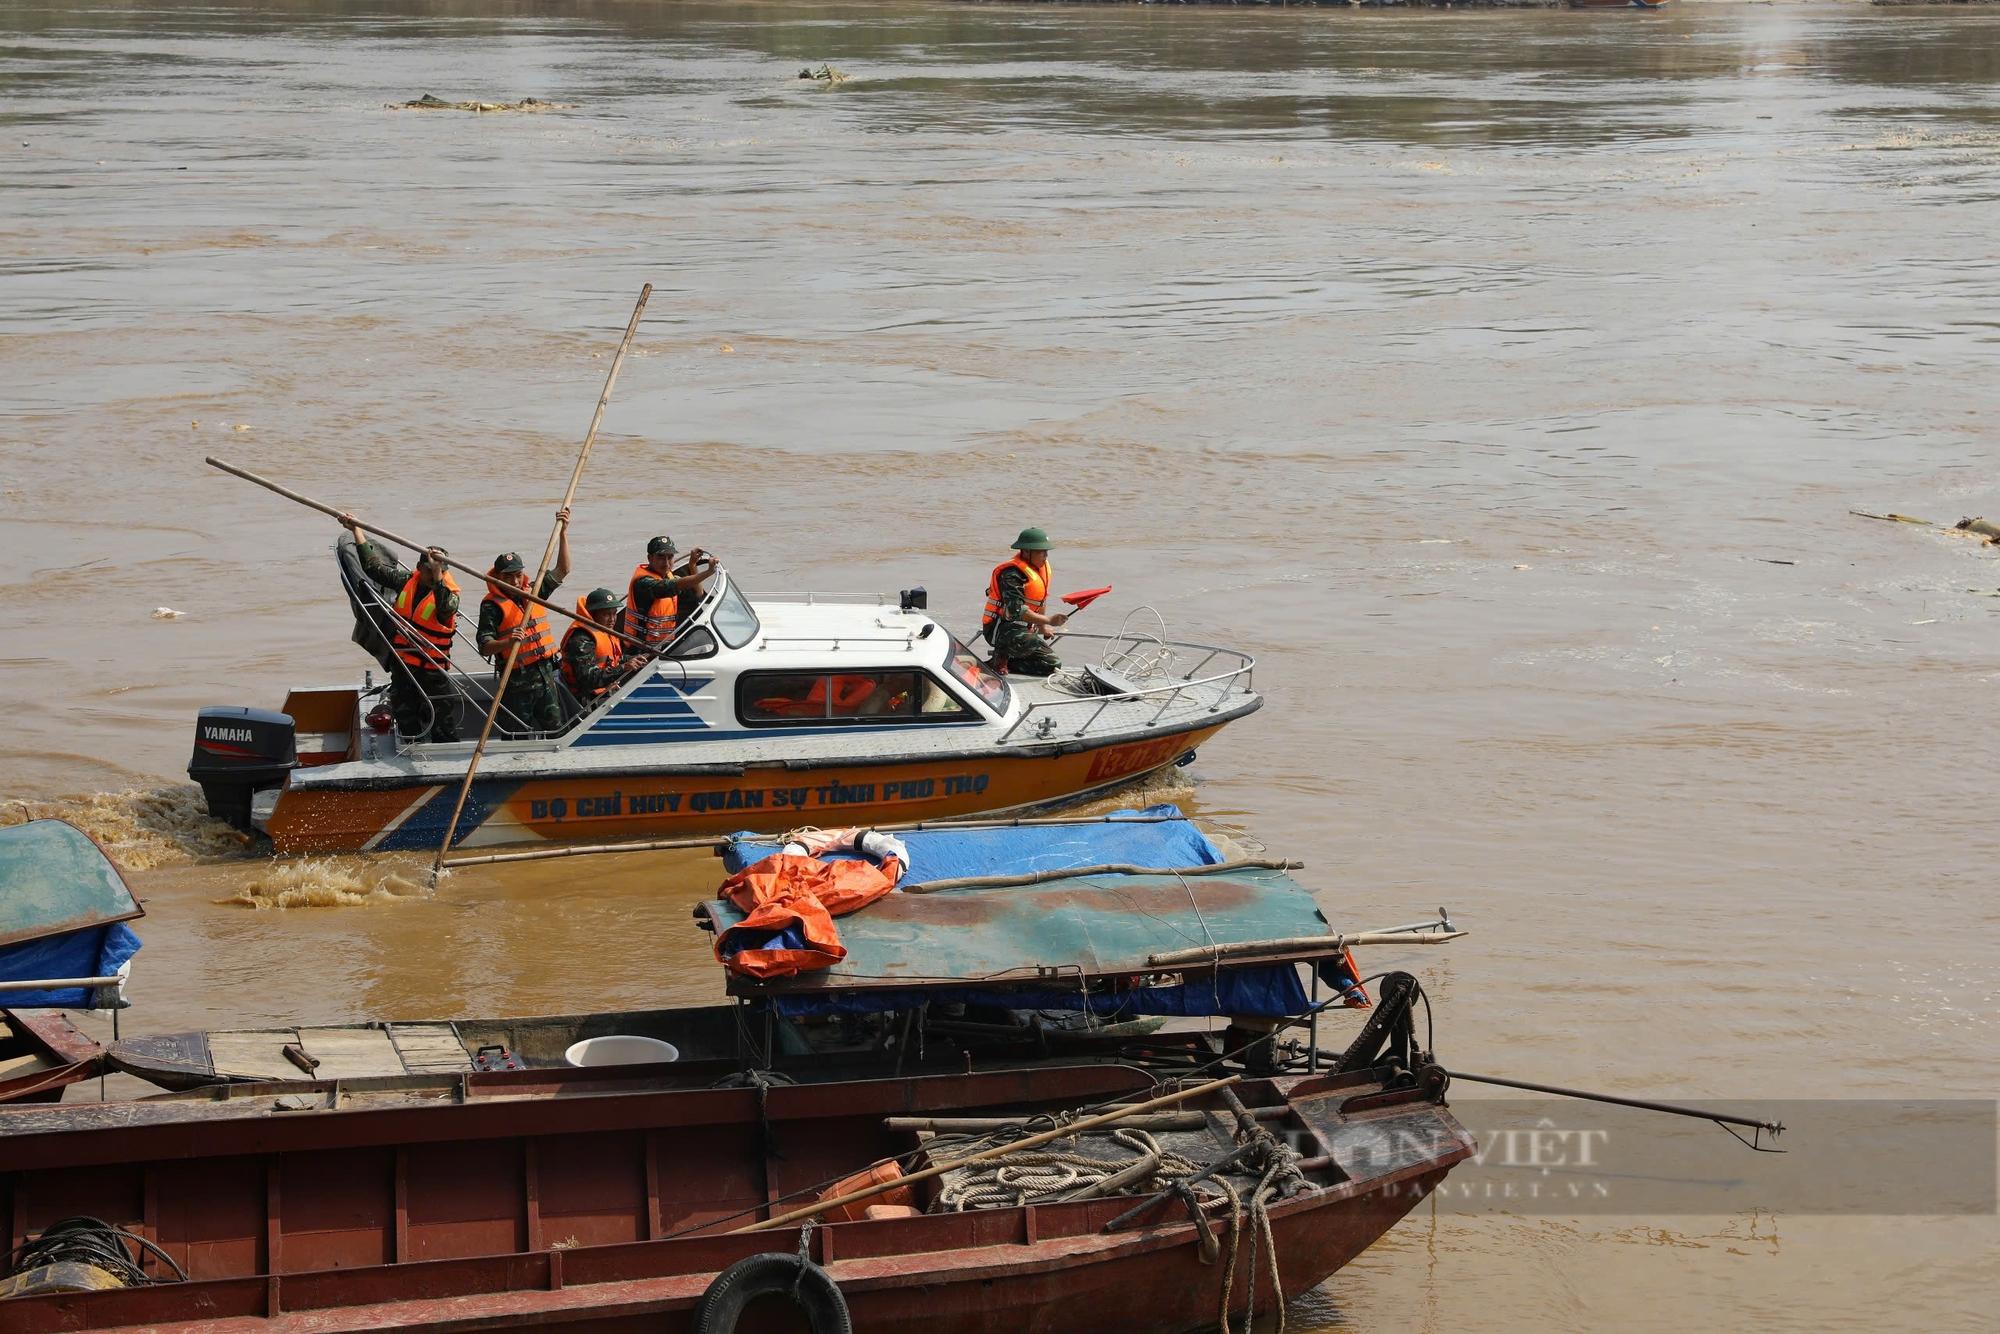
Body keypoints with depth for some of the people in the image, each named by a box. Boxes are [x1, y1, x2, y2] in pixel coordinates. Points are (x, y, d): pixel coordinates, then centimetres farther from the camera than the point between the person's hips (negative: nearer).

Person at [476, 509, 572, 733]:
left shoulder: (533, 593, 12)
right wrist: (508, 642, -34)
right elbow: (485, 647, -14)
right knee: (519, 736, -3)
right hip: (517, 679, -6)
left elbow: (562, 570, 14)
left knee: (555, 728, 8)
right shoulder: (491, 605, -8)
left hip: (545, 673, 6)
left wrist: (563, 533, 7)